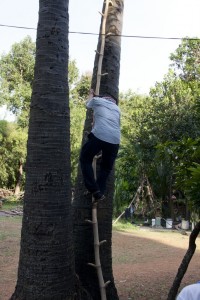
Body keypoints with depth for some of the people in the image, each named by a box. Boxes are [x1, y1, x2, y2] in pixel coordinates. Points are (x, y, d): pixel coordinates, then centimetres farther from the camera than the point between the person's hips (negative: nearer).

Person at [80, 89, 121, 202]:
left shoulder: (98, 100, 20)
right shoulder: (117, 109, 31)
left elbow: (88, 103, 41)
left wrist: (91, 94, 62)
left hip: (99, 135, -3)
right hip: (115, 139, 4)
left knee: (85, 159, 15)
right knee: (106, 167, 20)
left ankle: (94, 190, 4)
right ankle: (99, 193, 13)